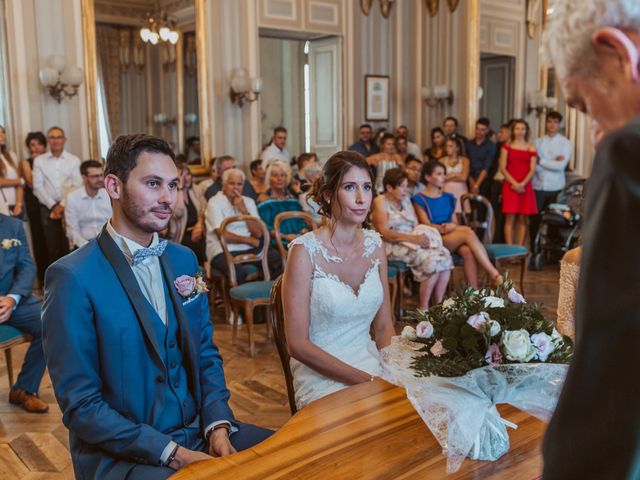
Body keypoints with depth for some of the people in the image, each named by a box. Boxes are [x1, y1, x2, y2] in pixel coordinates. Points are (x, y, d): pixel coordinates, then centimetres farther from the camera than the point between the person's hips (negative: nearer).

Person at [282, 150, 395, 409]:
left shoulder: (374, 244, 3)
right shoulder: (305, 250, -13)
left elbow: (383, 326, 9)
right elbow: (297, 344, -14)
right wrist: (364, 379, -17)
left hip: (371, 363, 6)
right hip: (320, 376, -5)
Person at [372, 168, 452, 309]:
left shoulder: (406, 200, 19)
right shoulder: (380, 202, -2)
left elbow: (417, 225, 15)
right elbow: (384, 233, -14)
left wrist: (422, 236, -10)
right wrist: (413, 238, -23)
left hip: (413, 243, 7)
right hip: (393, 246, -6)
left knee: (444, 255, -21)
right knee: (431, 259, -29)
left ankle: (439, 304, -16)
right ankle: (423, 308, -20)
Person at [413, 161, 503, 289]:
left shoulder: (448, 197, 20)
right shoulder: (419, 199, 3)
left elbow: (453, 221, 17)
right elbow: (427, 225, -5)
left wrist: (453, 226, -8)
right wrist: (444, 228, -17)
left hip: (453, 237, 5)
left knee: (468, 251, -32)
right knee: (469, 233, -30)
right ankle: (494, 274, -33)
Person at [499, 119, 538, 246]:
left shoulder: (531, 149, 10)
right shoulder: (507, 147, 8)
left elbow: (532, 169, 2)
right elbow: (502, 168, 1)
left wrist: (522, 184, -13)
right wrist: (514, 183, -10)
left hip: (525, 186, 1)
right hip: (509, 185, -1)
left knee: (523, 219, 0)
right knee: (510, 218, -6)